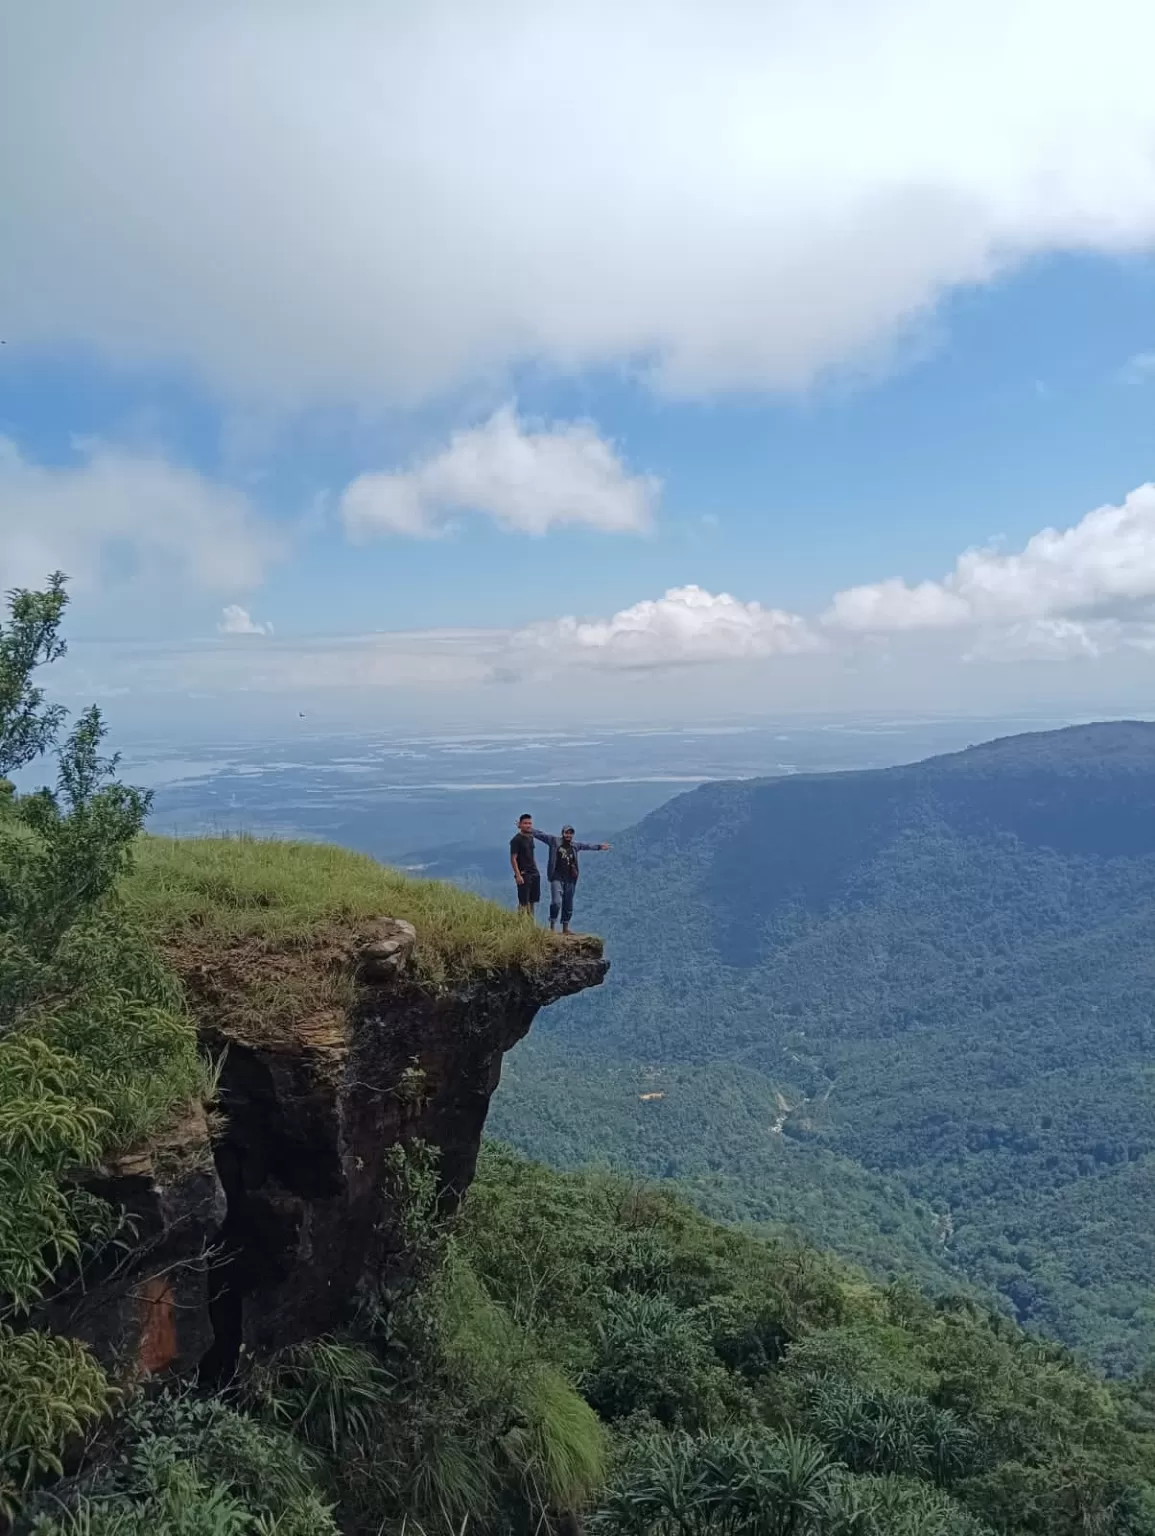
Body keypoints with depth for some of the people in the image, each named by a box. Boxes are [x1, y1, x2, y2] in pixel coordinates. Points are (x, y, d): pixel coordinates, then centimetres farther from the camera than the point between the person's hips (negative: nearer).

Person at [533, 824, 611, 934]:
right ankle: (552, 926, -3)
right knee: (556, 902, -16)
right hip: (557, 878, -5)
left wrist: (599, 846, 34)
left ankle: (565, 928, 22)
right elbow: (540, 834, 0)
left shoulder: (575, 845, 11)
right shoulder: (554, 841, 0)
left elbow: (587, 846, 26)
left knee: (568, 905, 10)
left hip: (570, 879, 5)